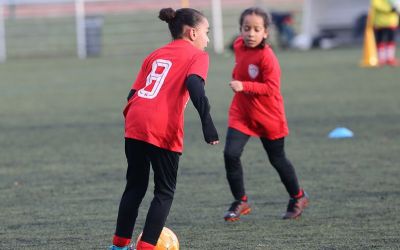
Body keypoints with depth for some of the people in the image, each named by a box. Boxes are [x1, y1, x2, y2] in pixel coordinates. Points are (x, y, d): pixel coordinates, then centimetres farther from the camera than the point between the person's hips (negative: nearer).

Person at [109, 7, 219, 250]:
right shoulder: (197, 55, 7)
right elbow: (194, 84, -14)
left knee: (135, 186, 20)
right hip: (163, 130, -6)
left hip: (135, 127, 6)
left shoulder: (155, 55, 25)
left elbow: (133, 93, 20)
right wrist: (207, 121, -21)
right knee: (165, 192, 8)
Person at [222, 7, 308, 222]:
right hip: (241, 113, 5)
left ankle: (298, 198, 36)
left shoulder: (267, 57, -24)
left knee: (277, 160, 13)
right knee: (230, 154, -13)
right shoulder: (239, 46, -3)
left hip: (268, 117, -5)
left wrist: (244, 86, -38)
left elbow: (271, 88, -30)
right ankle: (240, 202, 2)